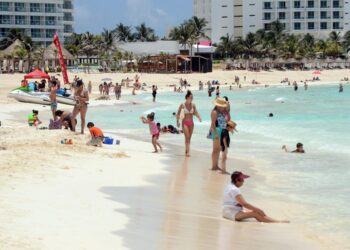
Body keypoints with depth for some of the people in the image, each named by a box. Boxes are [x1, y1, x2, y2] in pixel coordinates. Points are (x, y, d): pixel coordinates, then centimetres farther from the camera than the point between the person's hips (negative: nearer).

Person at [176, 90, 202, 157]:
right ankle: (188, 152, -17)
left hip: (191, 122, 4)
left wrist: (199, 117, -18)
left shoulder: (193, 105, 1)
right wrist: (178, 121, -2)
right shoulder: (182, 105, -9)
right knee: (187, 137, -14)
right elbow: (178, 114, -1)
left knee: (189, 138, 9)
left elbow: (195, 112, 1)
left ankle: (186, 151, 20)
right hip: (185, 122, -4)